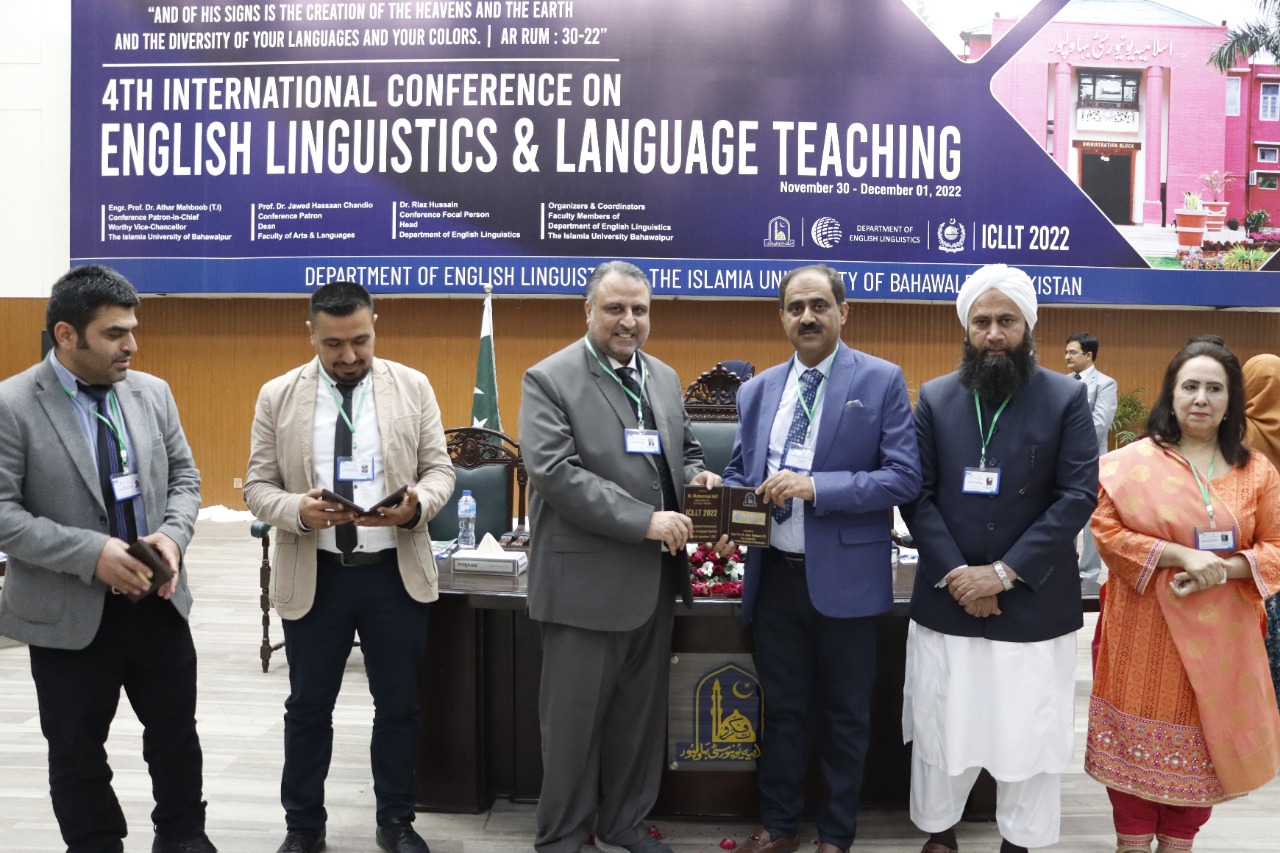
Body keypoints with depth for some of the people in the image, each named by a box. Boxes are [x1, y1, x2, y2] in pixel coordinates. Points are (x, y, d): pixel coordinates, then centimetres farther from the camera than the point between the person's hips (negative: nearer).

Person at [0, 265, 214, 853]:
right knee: (76, 752, 13)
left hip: (158, 601, 4)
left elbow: (183, 476, 8)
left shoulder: (153, 393, 2)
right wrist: (91, 553, -24)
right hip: (70, 613, -4)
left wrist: (172, 533, -12)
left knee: (176, 735, 16)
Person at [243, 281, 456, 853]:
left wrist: (416, 505, -21)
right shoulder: (278, 396, 0)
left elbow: (439, 468, 1)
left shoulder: (412, 386, 0)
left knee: (400, 705, 10)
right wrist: (298, 510, -21)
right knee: (308, 708, 13)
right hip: (313, 575, 0)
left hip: (396, 572, 0)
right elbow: (258, 486, 1)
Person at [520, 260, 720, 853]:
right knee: (574, 719, 7)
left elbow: (684, 448, 23)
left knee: (639, 713, 16)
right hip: (586, 582, -6)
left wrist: (696, 476, -2)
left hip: (655, 580, 6)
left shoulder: (665, 378, 12)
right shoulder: (550, 379, -9)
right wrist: (645, 520, -23)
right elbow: (554, 471, -20)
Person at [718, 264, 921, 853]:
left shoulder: (881, 381, -5)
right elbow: (739, 472, 14)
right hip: (775, 576, 4)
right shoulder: (757, 391, 8)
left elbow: (903, 476, -12)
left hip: (844, 578, -3)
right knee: (781, 708, 16)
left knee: (845, 715, 12)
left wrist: (815, 487, -22)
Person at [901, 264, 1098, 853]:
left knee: (1029, 735, 8)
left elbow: (1079, 495, -8)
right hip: (946, 600, 2)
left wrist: (1004, 572, -14)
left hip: (1034, 602, -1)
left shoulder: (1066, 399, -1)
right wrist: (955, 572, -12)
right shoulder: (934, 399, 4)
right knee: (940, 730, 11)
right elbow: (917, 495, 0)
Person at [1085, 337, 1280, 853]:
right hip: (1146, 630, -2)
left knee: (1204, 738, 12)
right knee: (1139, 734, 6)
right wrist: (1181, 555, -19)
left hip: (1219, 633, 3)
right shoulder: (1132, 462, -5)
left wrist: (1225, 569, -14)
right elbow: (1107, 532, -9)